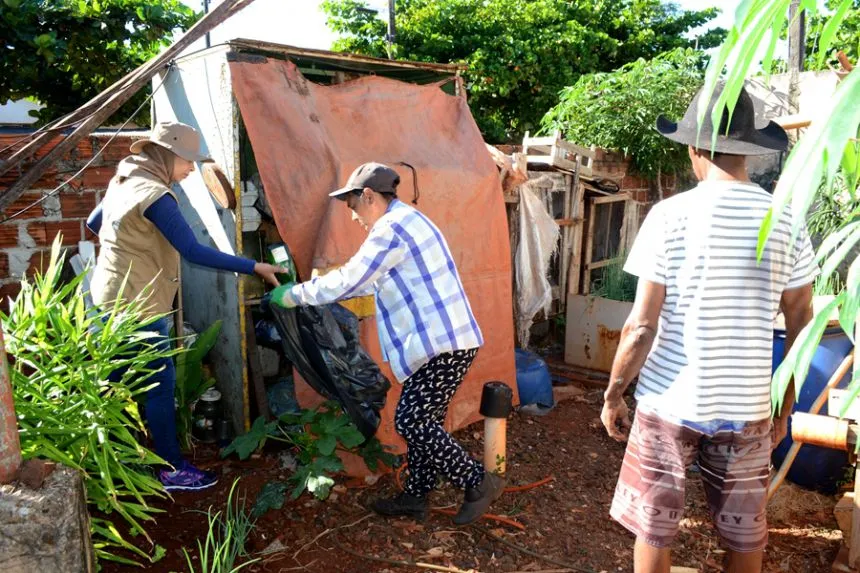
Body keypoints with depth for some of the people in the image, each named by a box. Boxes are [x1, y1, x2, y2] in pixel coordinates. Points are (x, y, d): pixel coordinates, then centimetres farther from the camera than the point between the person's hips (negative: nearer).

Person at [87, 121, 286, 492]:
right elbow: (193, 252, -26)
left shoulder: (125, 181, 9)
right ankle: (173, 470, 11)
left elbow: (93, 223, 24)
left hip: (110, 295, 10)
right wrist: (254, 268, -25)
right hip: (136, 304, -10)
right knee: (160, 384, 0)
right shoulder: (155, 195, -21)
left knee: (121, 381, 19)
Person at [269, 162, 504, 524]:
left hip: (443, 344, -11)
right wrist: (317, 287, 25)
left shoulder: (392, 229, -14)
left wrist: (294, 295, -1)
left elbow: (348, 281, -15)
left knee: (411, 422, -4)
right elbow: (370, 281, 28)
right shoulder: (408, 221, 20)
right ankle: (416, 497, 26)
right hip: (446, 340, 11)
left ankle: (479, 483, 5)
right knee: (422, 421, 15)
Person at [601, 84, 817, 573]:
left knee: (653, 531, 14)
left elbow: (642, 326, -13)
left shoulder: (671, 215, -13)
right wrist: (785, 406, 16)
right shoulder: (785, 220, -2)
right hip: (747, 407, 4)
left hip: (670, 403, -3)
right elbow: (801, 326, 4)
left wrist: (613, 393, 0)